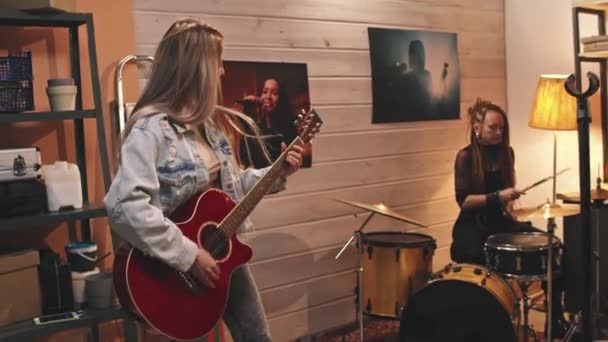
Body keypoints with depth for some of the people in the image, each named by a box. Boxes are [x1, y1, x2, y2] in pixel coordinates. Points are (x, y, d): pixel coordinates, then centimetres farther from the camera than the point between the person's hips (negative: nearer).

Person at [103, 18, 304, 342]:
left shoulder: (210, 122, 4)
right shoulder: (151, 129, -22)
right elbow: (124, 205, -33)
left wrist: (276, 173, 3)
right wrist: (188, 255, -28)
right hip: (177, 270, -8)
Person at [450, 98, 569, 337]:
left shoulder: (506, 152, 8)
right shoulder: (465, 156, -10)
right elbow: (464, 200, -16)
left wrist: (509, 203, 5)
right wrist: (498, 196, -24)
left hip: (501, 221, 6)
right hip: (473, 225, -6)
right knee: (477, 257, -36)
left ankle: (555, 319, 0)